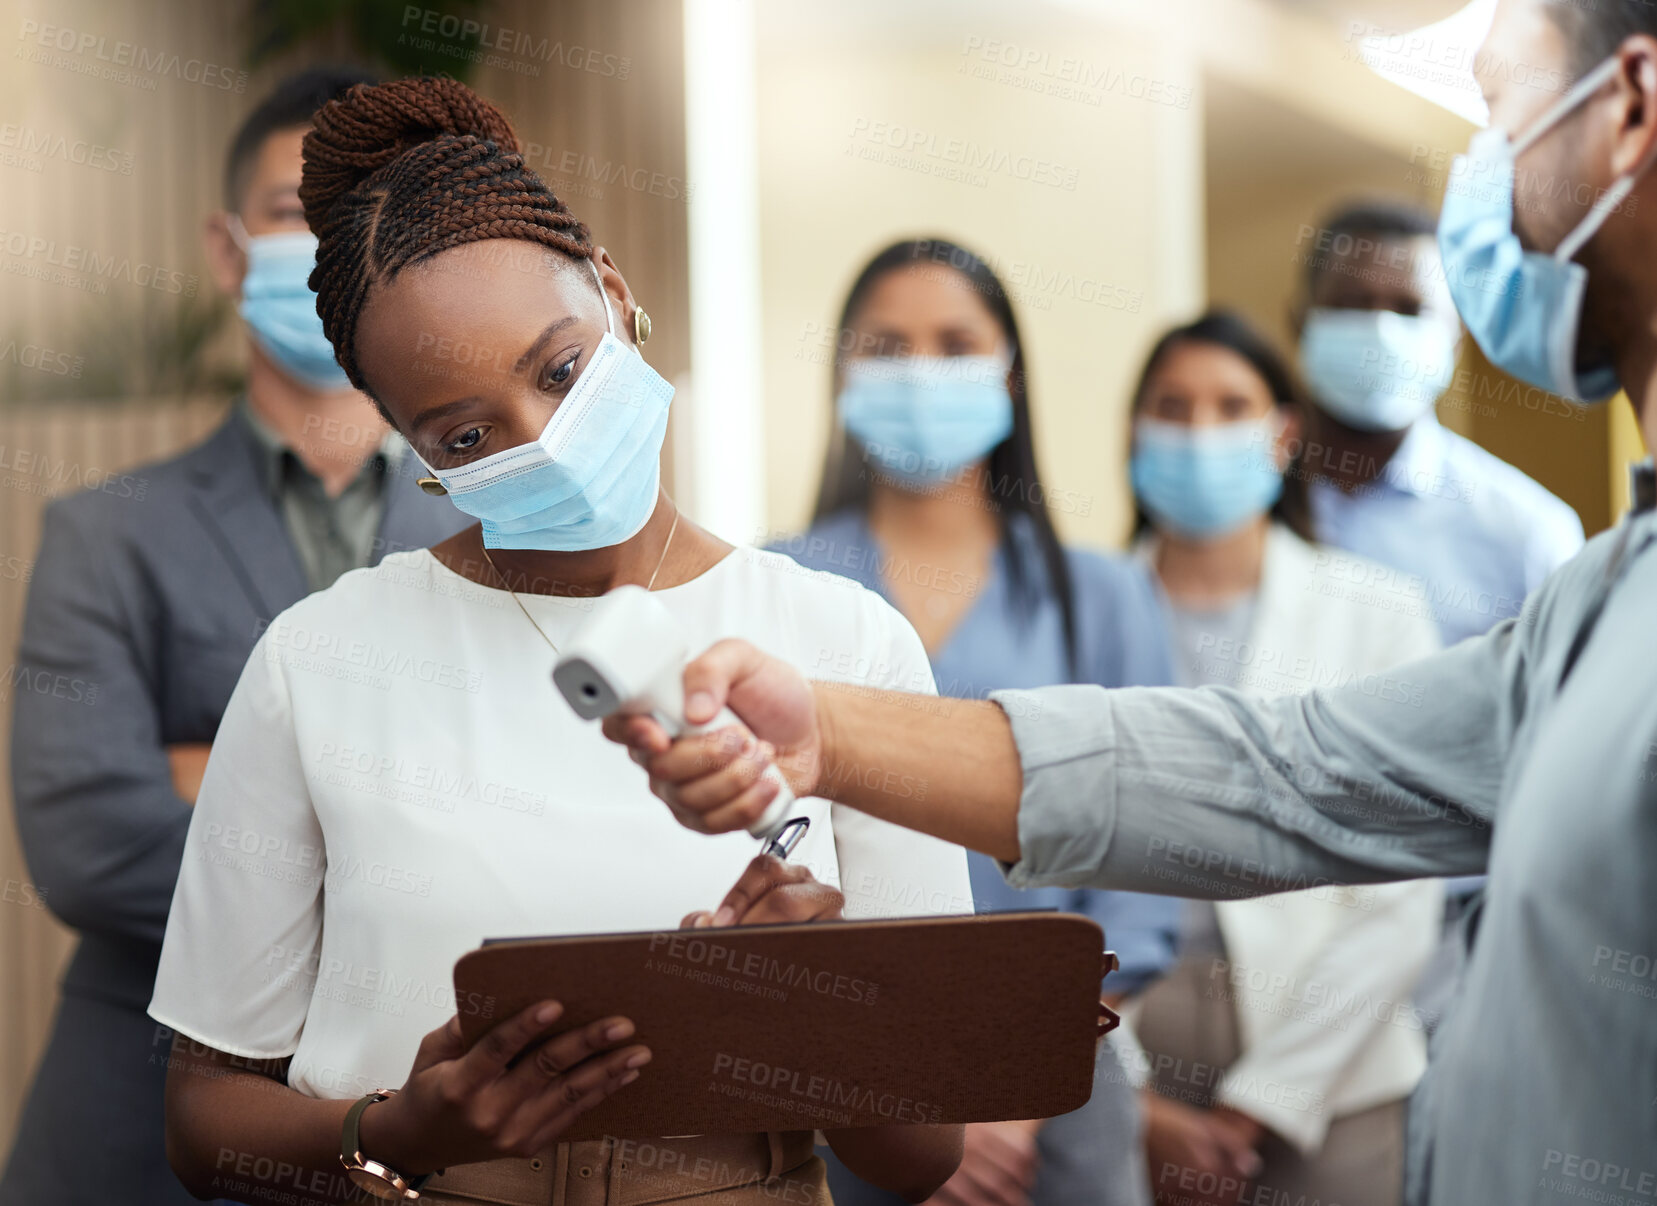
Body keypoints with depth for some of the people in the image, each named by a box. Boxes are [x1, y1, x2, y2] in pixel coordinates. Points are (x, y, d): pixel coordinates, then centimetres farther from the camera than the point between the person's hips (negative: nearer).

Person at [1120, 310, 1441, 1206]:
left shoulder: (1376, 612, 4)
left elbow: (1400, 903, -1)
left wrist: (1262, 1100, -5)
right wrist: (1127, 1101, -6)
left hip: (1326, 1085, 0)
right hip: (1113, 1081, 0)